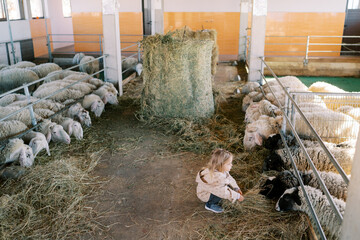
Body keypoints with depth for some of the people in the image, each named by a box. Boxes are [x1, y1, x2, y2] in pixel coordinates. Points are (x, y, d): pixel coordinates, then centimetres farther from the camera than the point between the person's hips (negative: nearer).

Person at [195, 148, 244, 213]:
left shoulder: (222, 170, -11)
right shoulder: (216, 178, -38)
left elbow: (230, 179, 5)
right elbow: (224, 192, -34)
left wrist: (236, 188, -4)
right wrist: (237, 196, -25)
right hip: (204, 195, -9)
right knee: (222, 193, -29)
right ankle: (210, 205, -4)